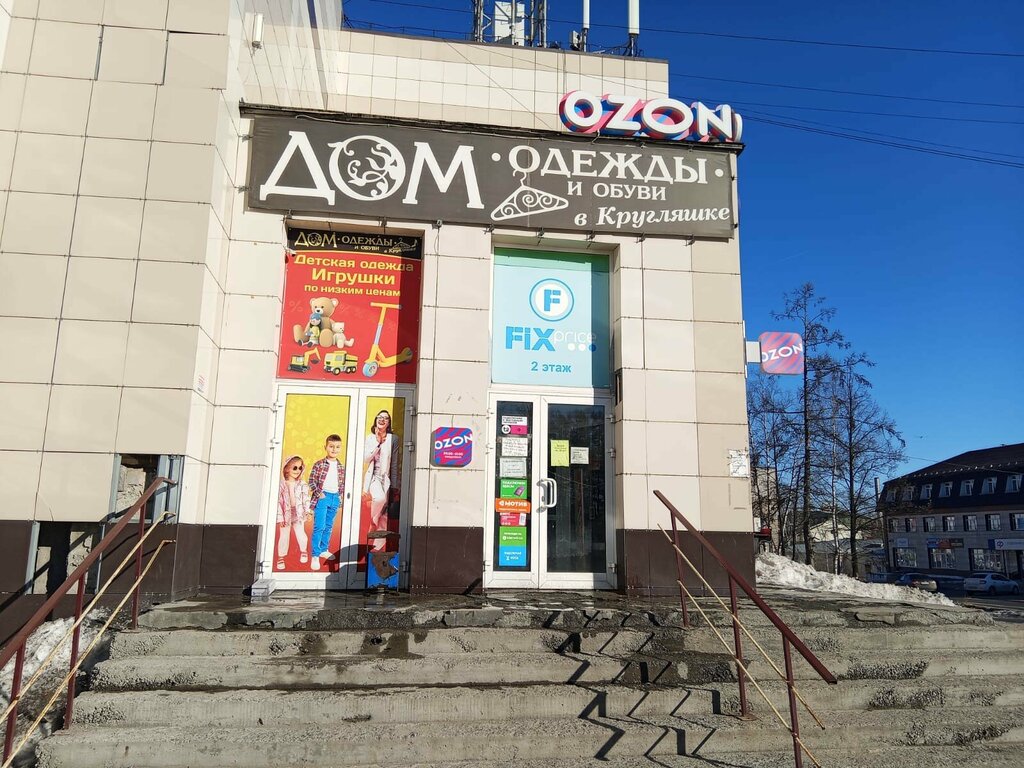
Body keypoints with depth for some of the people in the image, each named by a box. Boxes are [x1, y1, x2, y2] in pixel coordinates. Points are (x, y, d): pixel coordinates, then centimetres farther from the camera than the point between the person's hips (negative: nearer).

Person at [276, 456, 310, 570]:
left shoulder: (302, 484, -5)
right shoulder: (281, 485, -12)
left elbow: (306, 499, -1)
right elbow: (278, 502, -11)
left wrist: (307, 512, -9)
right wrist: (280, 517, -13)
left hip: (298, 514, 1)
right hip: (286, 515, -1)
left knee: (300, 534, 4)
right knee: (284, 536, 5)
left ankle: (303, 551, 32)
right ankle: (281, 558, 19)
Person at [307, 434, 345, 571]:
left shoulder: (341, 466, 8)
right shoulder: (319, 465, -5)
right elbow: (312, 481, -5)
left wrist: (341, 495, 5)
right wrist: (319, 493, -13)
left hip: (335, 498, 5)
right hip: (322, 497, -5)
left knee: (329, 526, 15)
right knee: (319, 526, -8)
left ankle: (324, 550, 28)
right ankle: (315, 555, -3)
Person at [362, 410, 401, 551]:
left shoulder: (393, 439, 1)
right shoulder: (370, 438, 8)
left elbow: (395, 464, 0)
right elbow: (366, 459, -1)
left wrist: (394, 486, -3)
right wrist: (377, 442, -8)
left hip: (386, 478, 1)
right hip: (373, 477, 0)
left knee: (383, 516, 0)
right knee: (380, 498, -33)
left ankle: (378, 548, 8)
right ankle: (372, 525, -6)